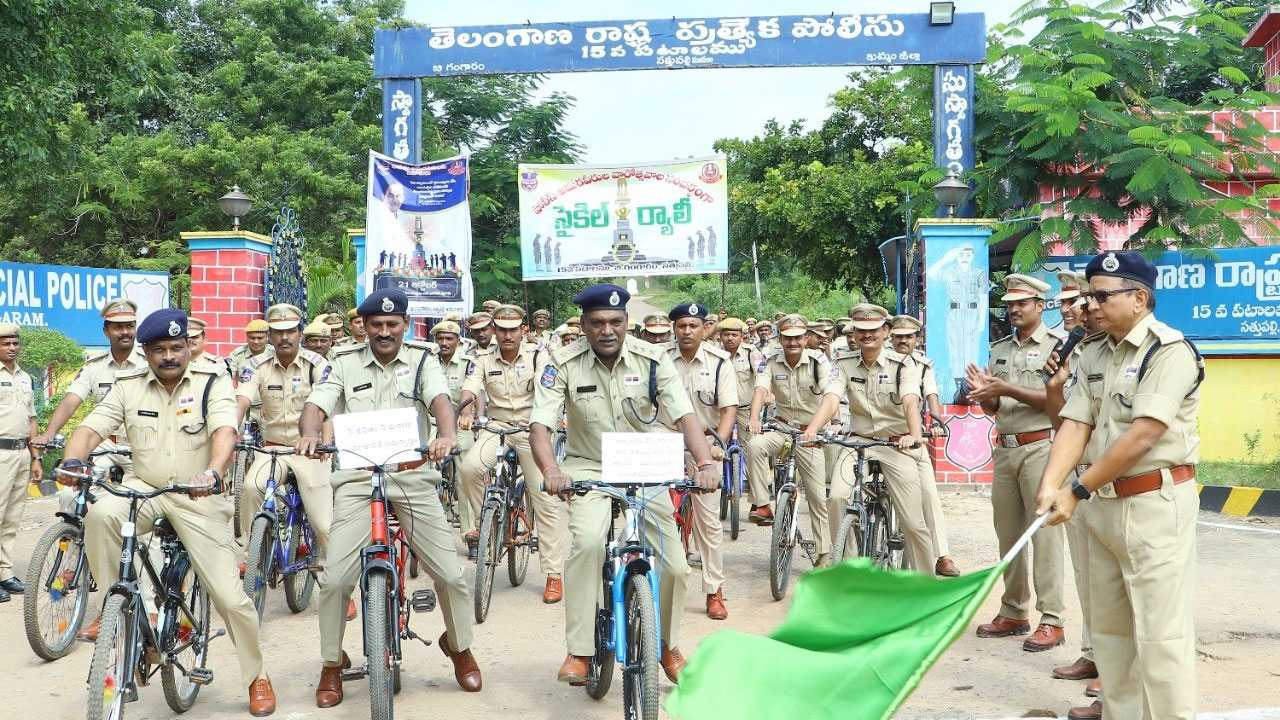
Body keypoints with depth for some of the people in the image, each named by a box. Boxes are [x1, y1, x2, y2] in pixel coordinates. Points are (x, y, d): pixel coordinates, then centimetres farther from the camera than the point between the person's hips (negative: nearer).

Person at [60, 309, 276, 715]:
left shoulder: (213, 382, -4)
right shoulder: (128, 388, 5)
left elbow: (225, 430, -21)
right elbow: (91, 428, -5)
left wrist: (213, 472, -41)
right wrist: (73, 461, -28)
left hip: (199, 498, -2)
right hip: (144, 488, 2)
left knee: (230, 596, -7)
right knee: (100, 514, -33)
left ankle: (257, 677, 15)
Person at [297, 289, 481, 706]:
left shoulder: (421, 360, 3)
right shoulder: (345, 363, 5)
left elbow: (439, 399, -14)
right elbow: (316, 405, -6)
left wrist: (447, 435, -36)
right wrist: (309, 434, -30)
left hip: (413, 476, 0)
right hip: (358, 478, 0)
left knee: (450, 574, 0)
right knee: (335, 578, -8)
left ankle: (459, 647, 27)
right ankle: (332, 665, 15)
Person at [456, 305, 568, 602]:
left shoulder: (538, 355, -4)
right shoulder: (485, 360, 5)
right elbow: (470, 388, -8)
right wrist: (466, 412, -29)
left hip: (532, 429, -2)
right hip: (497, 426, 2)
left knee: (546, 500, -5)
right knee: (469, 467, -28)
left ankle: (554, 575, 1)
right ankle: (480, 523, -2)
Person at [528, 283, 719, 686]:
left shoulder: (652, 359, -12)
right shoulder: (564, 364, -14)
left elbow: (684, 415, -19)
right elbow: (540, 425, -21)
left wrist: (705, 463, -36)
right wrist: (551, 470, -41)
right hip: (588, 468, -2)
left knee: (674, 565, -4)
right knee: (587, 541, -31)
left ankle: (668, 646, 25)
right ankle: (579, 651, -20)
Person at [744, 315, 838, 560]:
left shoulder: (819, 361, -13)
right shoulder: (770, 362, -7)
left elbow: (832, 395, -27)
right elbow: (761, 389, -23)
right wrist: (754, 417, -43)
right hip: (781, 427, 1)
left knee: (817, 495, -1)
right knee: (755, 446, -32)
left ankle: (824, 552, 12)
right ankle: (761, 505, -24)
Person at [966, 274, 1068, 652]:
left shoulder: (1057, 344, -3)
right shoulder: (999, 349, 17)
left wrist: (1007, 389, -20)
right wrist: (983, 393, -7)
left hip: (1040, 446, -7)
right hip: (1005, 448, 7)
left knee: (1044, 533, -7)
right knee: (1008, 534, 10)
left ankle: (1051, 621, -4)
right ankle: (1013, 613, 20)